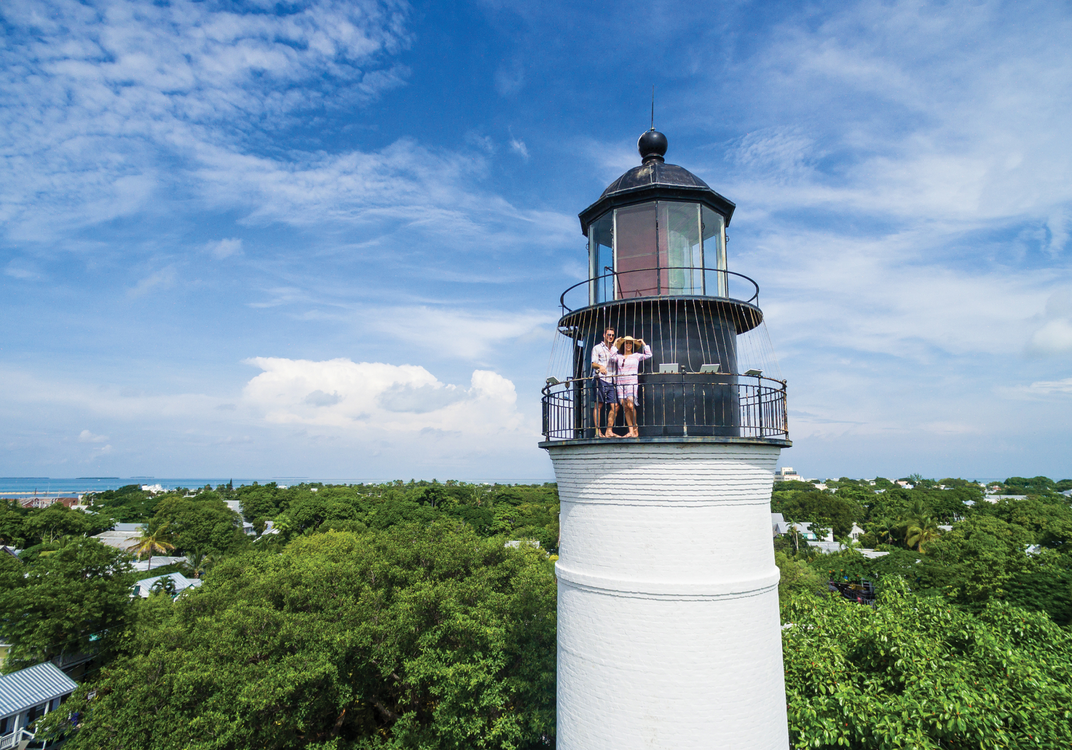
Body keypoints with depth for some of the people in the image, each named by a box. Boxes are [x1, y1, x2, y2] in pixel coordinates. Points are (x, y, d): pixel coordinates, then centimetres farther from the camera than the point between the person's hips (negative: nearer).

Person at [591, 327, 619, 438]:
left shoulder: (615, 349, 23)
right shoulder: (597, 348, 7)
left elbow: (618, 363, 27)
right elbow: (593, 363, -6)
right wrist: (600, 366, -25)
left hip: (612, 381, 5)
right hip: (601, 379, -5)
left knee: (615, 406, -2)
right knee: (599, 405, -7)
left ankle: (609, 431, 3)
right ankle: (598, 431, -6)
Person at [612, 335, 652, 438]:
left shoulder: (636, 355, 12)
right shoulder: (618, 356, 15)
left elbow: (648, 355, 6)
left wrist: (643, 343, 11)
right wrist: (614, 345, 7)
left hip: (632, 383, -3)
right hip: (620, 384, 3)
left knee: (630, 405, -20)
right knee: (625, 408, -2)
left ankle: (635, 429, -4)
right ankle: (631, 431, -1)